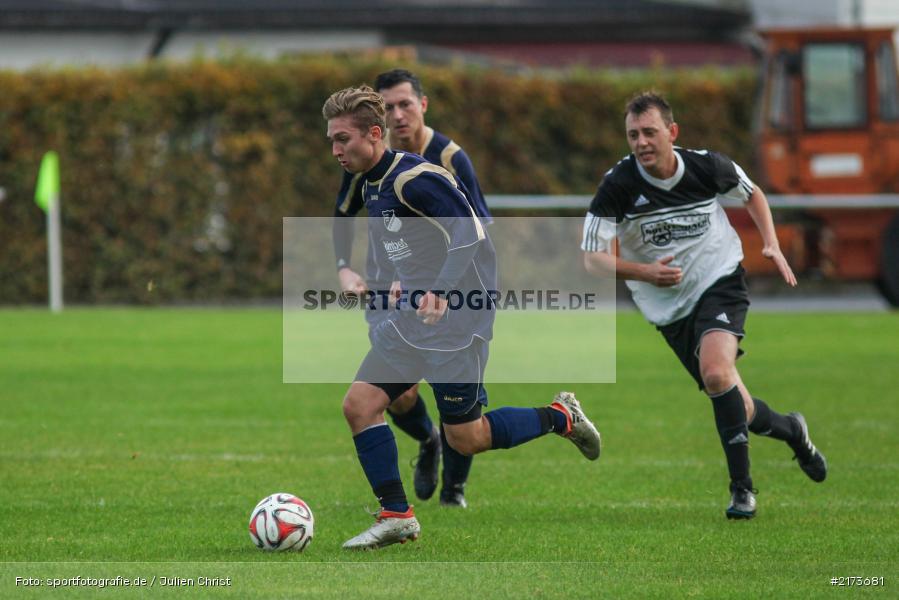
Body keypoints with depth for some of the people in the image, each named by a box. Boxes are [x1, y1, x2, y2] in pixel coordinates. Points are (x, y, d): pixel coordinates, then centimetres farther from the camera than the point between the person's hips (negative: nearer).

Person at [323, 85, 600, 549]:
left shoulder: (413, 178, -19)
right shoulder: (371, 186, 11)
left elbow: (469, 231, -26)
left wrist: (441, 292, -36)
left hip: (457, 320, -9)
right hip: (410, 318, 9)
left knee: (464, 439, -3)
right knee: (359, 403, -5)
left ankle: (560, 418, 19)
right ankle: (396, 517, 1)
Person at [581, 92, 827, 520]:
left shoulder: (708, 167, -12)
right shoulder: (617, 186, -17)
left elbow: (752, 194, 11)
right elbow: (593, 258, -13)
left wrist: (771, 245, -3)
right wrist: (644, 271, -30)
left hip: (720, 281, -2)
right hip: (669, 308, 2)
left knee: (716, 371, -29)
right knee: (735, 410, 4)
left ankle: (741, 488, -19)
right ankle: (791, 430, 39)